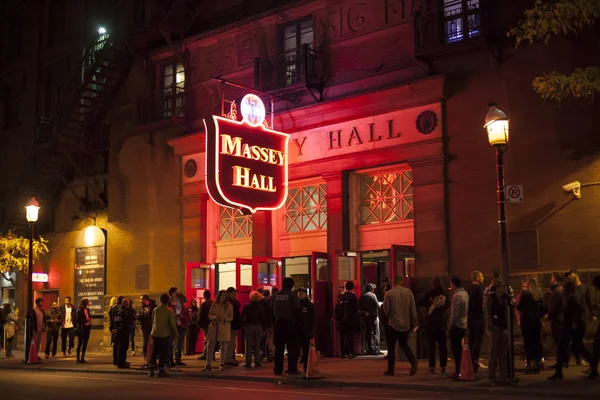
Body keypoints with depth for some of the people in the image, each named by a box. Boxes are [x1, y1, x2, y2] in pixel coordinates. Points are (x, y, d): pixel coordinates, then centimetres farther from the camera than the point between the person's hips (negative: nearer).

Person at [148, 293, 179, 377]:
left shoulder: (155, 310, 6)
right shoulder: (169, 311, -6)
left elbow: (153, 322, 15)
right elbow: (173, 324, -7)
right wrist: (176, 334, 3)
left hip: (155, 334, 3)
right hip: (165, 334, -3)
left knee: (154, 352, 9)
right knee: (163, 353, 2)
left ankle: (151, 370, 2)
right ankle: (161, 370, 0)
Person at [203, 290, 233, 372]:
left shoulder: (229, 306, -1)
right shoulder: (214, 304, 8)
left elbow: (231, 318, 0)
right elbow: (209, 315, 10)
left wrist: (224, 318, -19)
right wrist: (214, 317, -11)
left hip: (224, 327, -2)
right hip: (214, 327, 3)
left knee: (223, 346, 3)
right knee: (210, 346, -1)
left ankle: (222, 364, 15)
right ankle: (208, 365, 2)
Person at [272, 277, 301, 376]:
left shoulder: (275, 295, 5)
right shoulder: (292, 295, -7)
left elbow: (272, 309, 7)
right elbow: (296, 311, -8)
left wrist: (275, 319, 12)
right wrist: (297, 321, 0)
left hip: (278, 322, 4)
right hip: (290, 323, -4)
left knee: (279, 347, 8)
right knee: (292, 347, 1)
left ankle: (278, 369, 9)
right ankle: (292, 369, -1)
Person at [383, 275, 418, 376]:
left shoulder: (389, 293, -10)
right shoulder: (408, 292, -2)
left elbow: (386, 309, -6)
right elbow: (413, 309, 0)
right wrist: (414, 322, 8)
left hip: (393, 324, -3)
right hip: (406, 324, 3)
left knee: (391, 347, 8)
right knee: (404, 344, 18)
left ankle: (390, 369, 10)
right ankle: (413, 361, -4)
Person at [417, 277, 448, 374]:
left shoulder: (429, 294, -8)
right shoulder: (444, 294, 1)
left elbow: (419, 303, -6)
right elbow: (448, 305, 17)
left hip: (431, 323, -3)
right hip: (442, 322, 3)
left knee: (431, 345, -1)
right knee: (442, 345, 8)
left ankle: (432, 367, -4)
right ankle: (443, 366, 9)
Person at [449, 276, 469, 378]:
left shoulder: (457, 295, -17)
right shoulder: (465, 293, 9)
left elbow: (455, 312, -19)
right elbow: (465, 309, 12)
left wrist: (451, 323, -10)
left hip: (457, 325, -9)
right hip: (464, 324, 9)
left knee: (455, 348, -3)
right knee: (459, 348, 16)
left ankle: (458, 371, -4)